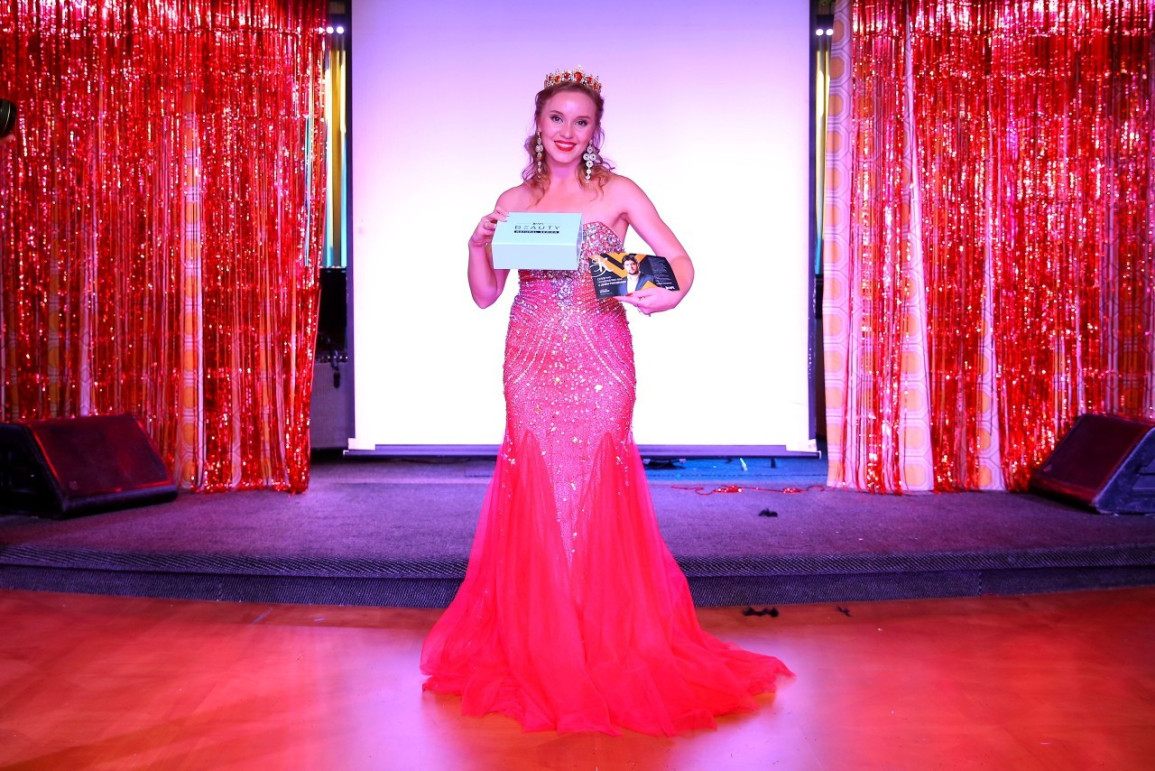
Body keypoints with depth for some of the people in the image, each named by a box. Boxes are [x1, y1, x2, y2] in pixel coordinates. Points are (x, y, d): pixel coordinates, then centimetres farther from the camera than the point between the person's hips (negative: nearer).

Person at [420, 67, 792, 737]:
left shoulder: (617, 192, 4)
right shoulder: (515, 201, 10)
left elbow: (680, 261, -1)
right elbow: (485, 294, 11)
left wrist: (669, 295, -22)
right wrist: (478, 243, -6)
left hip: (601, 362, -2)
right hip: (533, 362, 2)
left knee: (597, 490, -1)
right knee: (537, 492, 2)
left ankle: (610, 647, 15)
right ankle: (539, 649, 17)